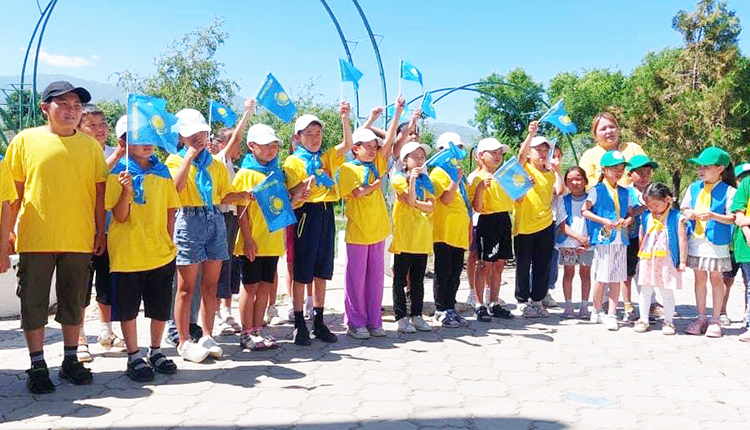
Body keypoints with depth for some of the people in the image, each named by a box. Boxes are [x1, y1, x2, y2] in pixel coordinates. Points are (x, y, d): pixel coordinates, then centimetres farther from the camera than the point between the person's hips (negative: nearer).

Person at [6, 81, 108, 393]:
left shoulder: (90, 145, 6)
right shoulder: (25, 140, 2)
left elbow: (99, 191, 8)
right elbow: (14, 191, 4)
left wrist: (101, 231, 4)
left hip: (79, 240, 2)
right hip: (35, 239, -1)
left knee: (74, 302, 10)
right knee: (33, 303, 5)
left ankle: (70, 360, 25)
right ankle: (37, 365, 18)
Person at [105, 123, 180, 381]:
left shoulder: (162, 171, 6)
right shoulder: (119, 173, -6)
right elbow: (120, 216, -11)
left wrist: (169, 241, 6)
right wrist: (127, 191, -27)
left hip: (161, 252, 4)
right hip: (128, 253, -3)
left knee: (161, 307, 12)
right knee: (128, 308, 7)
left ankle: (156, 351, 29)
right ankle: (134, 357, 21)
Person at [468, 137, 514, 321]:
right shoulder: (477, 178, -8)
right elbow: (477, 208, -15)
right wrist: (480, 188, -28)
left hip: (504, 220, 7)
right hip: (488, 221, -7)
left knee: (499, 265, 10)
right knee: (485, 265, -3)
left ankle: (494, 304, 19)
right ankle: (480, 306, 5)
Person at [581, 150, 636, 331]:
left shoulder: (625, 193, 14)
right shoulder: (597, 190, -1)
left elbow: (631, 214, 17)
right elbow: (584, 211, -4)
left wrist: (627, 221, -5)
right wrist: (603, 221, -12)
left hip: (621, 240, 4)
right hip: (603, 239, -4)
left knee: (617, 279, 3)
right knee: (601, 278, 0)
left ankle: (611, 314, 8)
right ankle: (597, 311, 17)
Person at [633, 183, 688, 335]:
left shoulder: (676, 218, -5)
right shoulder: (646, 217, 6)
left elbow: (682, 240, -5)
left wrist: (682, 261, -5)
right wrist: (641, 255, 14)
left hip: (667, 261, -3)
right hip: (648, 260, 4)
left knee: (667, 293, 5)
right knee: (645, 291, 8)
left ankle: (668, 321, 16)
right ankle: (643, 320, 18)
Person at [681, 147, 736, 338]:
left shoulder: (728, 191, -8)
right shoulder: (694, 188, 7)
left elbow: (732, 218, -10)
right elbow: (684, 208, 14)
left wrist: (712, 216, -24)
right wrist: (688, 213, -8)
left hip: (717, 242, -4)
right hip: (695, 241, 4)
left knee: (716, 279, 6)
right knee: (699, 278, 11)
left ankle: (715, 320, 16)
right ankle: (701, 318, 21)